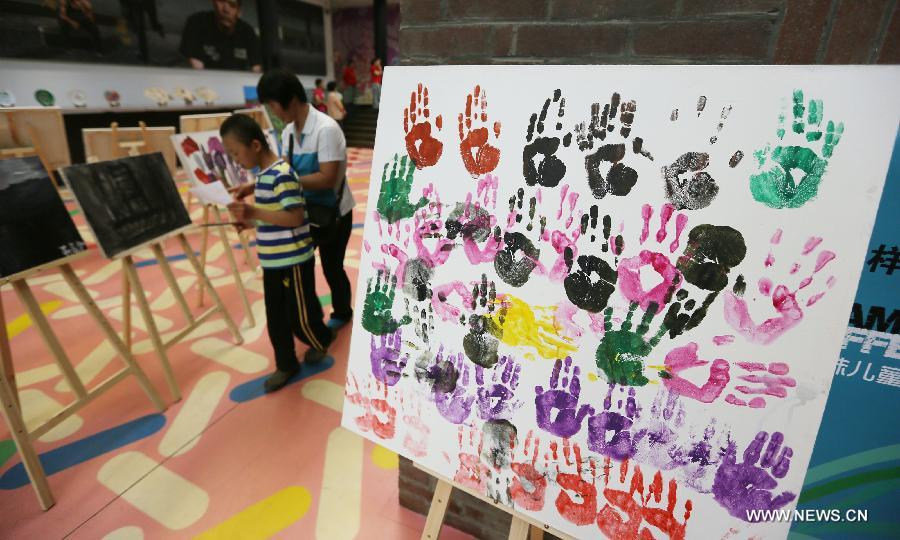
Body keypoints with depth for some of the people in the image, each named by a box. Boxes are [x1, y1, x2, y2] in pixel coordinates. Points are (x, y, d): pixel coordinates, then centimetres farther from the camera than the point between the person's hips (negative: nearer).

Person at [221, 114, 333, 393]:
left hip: (293, 260, -9)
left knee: (299, 316, 8)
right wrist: (250, 220, 6)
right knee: (275, 318, 15)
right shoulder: (264, 174, 10)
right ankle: (286, 365, 29)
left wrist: (255, 213, -26)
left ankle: (322, 340, 37)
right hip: (272, 261, 9)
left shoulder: (281, 175, -20)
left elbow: (295, 217, -25)